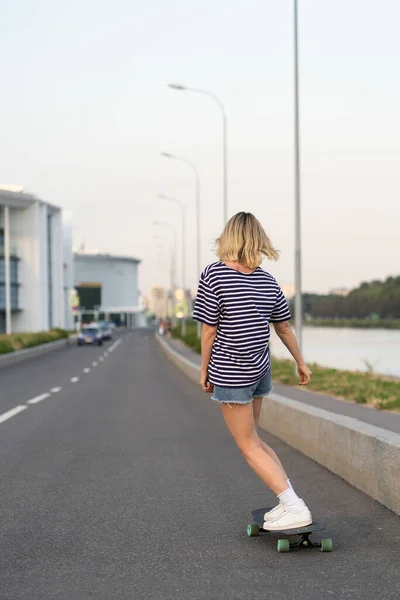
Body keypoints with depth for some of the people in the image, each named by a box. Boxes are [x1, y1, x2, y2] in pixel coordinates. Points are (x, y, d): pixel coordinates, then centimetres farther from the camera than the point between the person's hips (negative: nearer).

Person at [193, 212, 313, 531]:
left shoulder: (214, 275, -14)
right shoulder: (268, 282, 2)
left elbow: (209, 331, -12)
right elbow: (284, 328, 11)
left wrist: (205, 371, -1)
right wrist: (301, 363, 24)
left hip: (229, 373, -6)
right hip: (260, 370, 6)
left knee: (249, 446, 2)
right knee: (253, 439, 21)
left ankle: (295, 508, -6)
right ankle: (289, 500, 15)